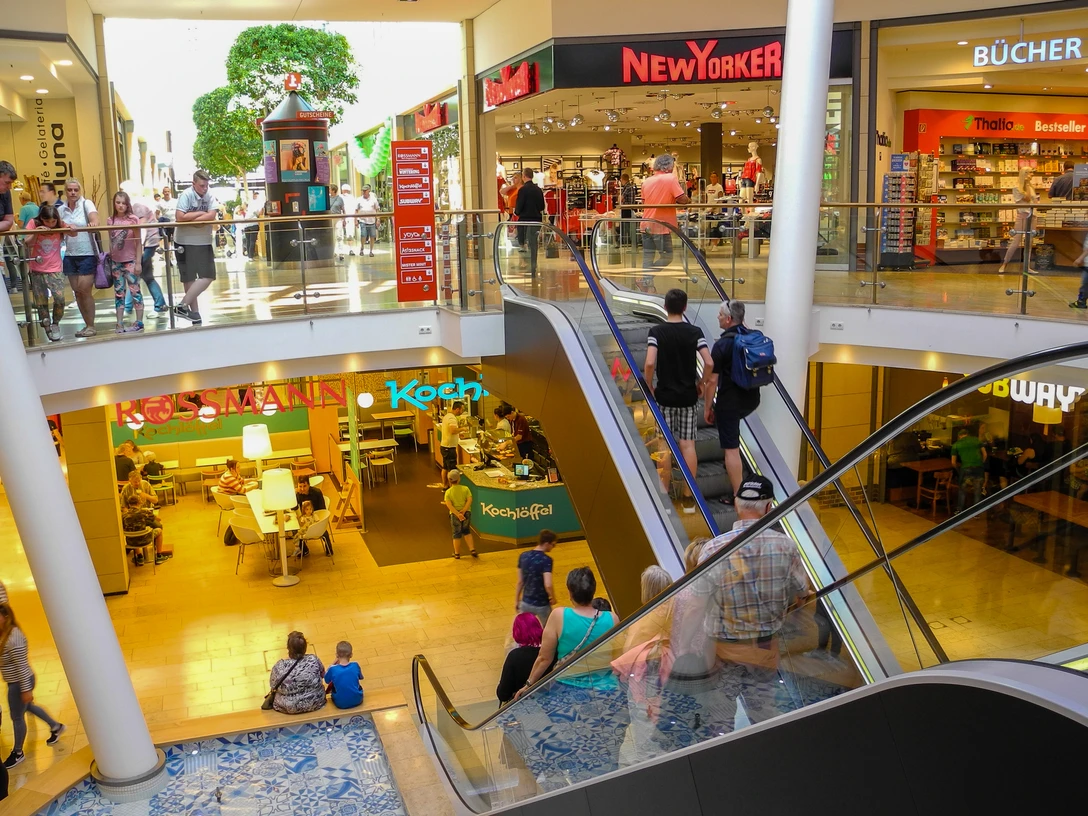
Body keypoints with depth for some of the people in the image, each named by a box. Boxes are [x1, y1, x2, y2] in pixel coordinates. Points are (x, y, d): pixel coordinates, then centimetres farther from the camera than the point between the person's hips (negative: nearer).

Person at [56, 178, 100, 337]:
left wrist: (93, 223, -48)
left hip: (88, 254, -5)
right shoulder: (61, 209, 7)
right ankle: (87, 324, 17)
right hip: (70, 255, 5)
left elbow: (94, 218, -24)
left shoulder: (86, 204, -6)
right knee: (77, 291, 7)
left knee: (85, 290, -8)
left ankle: (91, 326, 3)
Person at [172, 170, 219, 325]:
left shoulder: (210, 196, 0)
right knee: (189, 278, 1)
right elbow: (180, 217, -22)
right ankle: (194, 312, 6)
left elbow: (212, 216, -12)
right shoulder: (186, 195, -13)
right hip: (186, 243, -5)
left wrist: (193, 220, -19)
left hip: (204, 242, 5)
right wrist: (200, 214, -14)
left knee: (208, 276, 3)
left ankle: (183, 305, 10)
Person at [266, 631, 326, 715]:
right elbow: (323, 675, 0)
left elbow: (273, 685, -7)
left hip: (289, 708, -1)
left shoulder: (279, 667, -24)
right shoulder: (314, 660, -19)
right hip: (315, 703, 1)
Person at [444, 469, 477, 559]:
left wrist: (457, 514, -22)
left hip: (455, 514, -1)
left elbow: (449, 505, -17)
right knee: (467, 532, 21)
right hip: (467, 513, 1)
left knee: (457, 534, 12)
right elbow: (469, 500, -15)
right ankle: (472, 550, 12)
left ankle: (457, 553, 23)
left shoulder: (448, 492, -5)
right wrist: (463, 511, -19)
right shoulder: (465, 489, -4)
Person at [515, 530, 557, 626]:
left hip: (526, 603, 5)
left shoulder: (523, 556, -3)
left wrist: (516, 601, 14)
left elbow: (520, 582, 4)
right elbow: (548, 585, -28)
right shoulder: (546, 560, -20)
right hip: (542, 605, -5)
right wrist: (553, 598, -9)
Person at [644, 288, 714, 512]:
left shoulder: (657, 332, -8)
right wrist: (700, 382, 7)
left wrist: (649, 387, -5)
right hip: (688, 396, 2)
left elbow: (649, 363, -20)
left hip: (664, 396, -1)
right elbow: (709, 363, -11)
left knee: (665, 447, 7)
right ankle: (688, 498, 9)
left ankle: (665, 496, 12)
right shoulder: (695, 332, -3)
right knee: (688, 446, 5)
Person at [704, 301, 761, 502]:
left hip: (730, 400, -7)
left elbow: (712, 380, -15)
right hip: (752, 399, 7)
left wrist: (707, 407, -4)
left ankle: (737, 497, 5)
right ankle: (736, 465, 39)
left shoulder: (722, 344, -17)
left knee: (731, 450, 1)